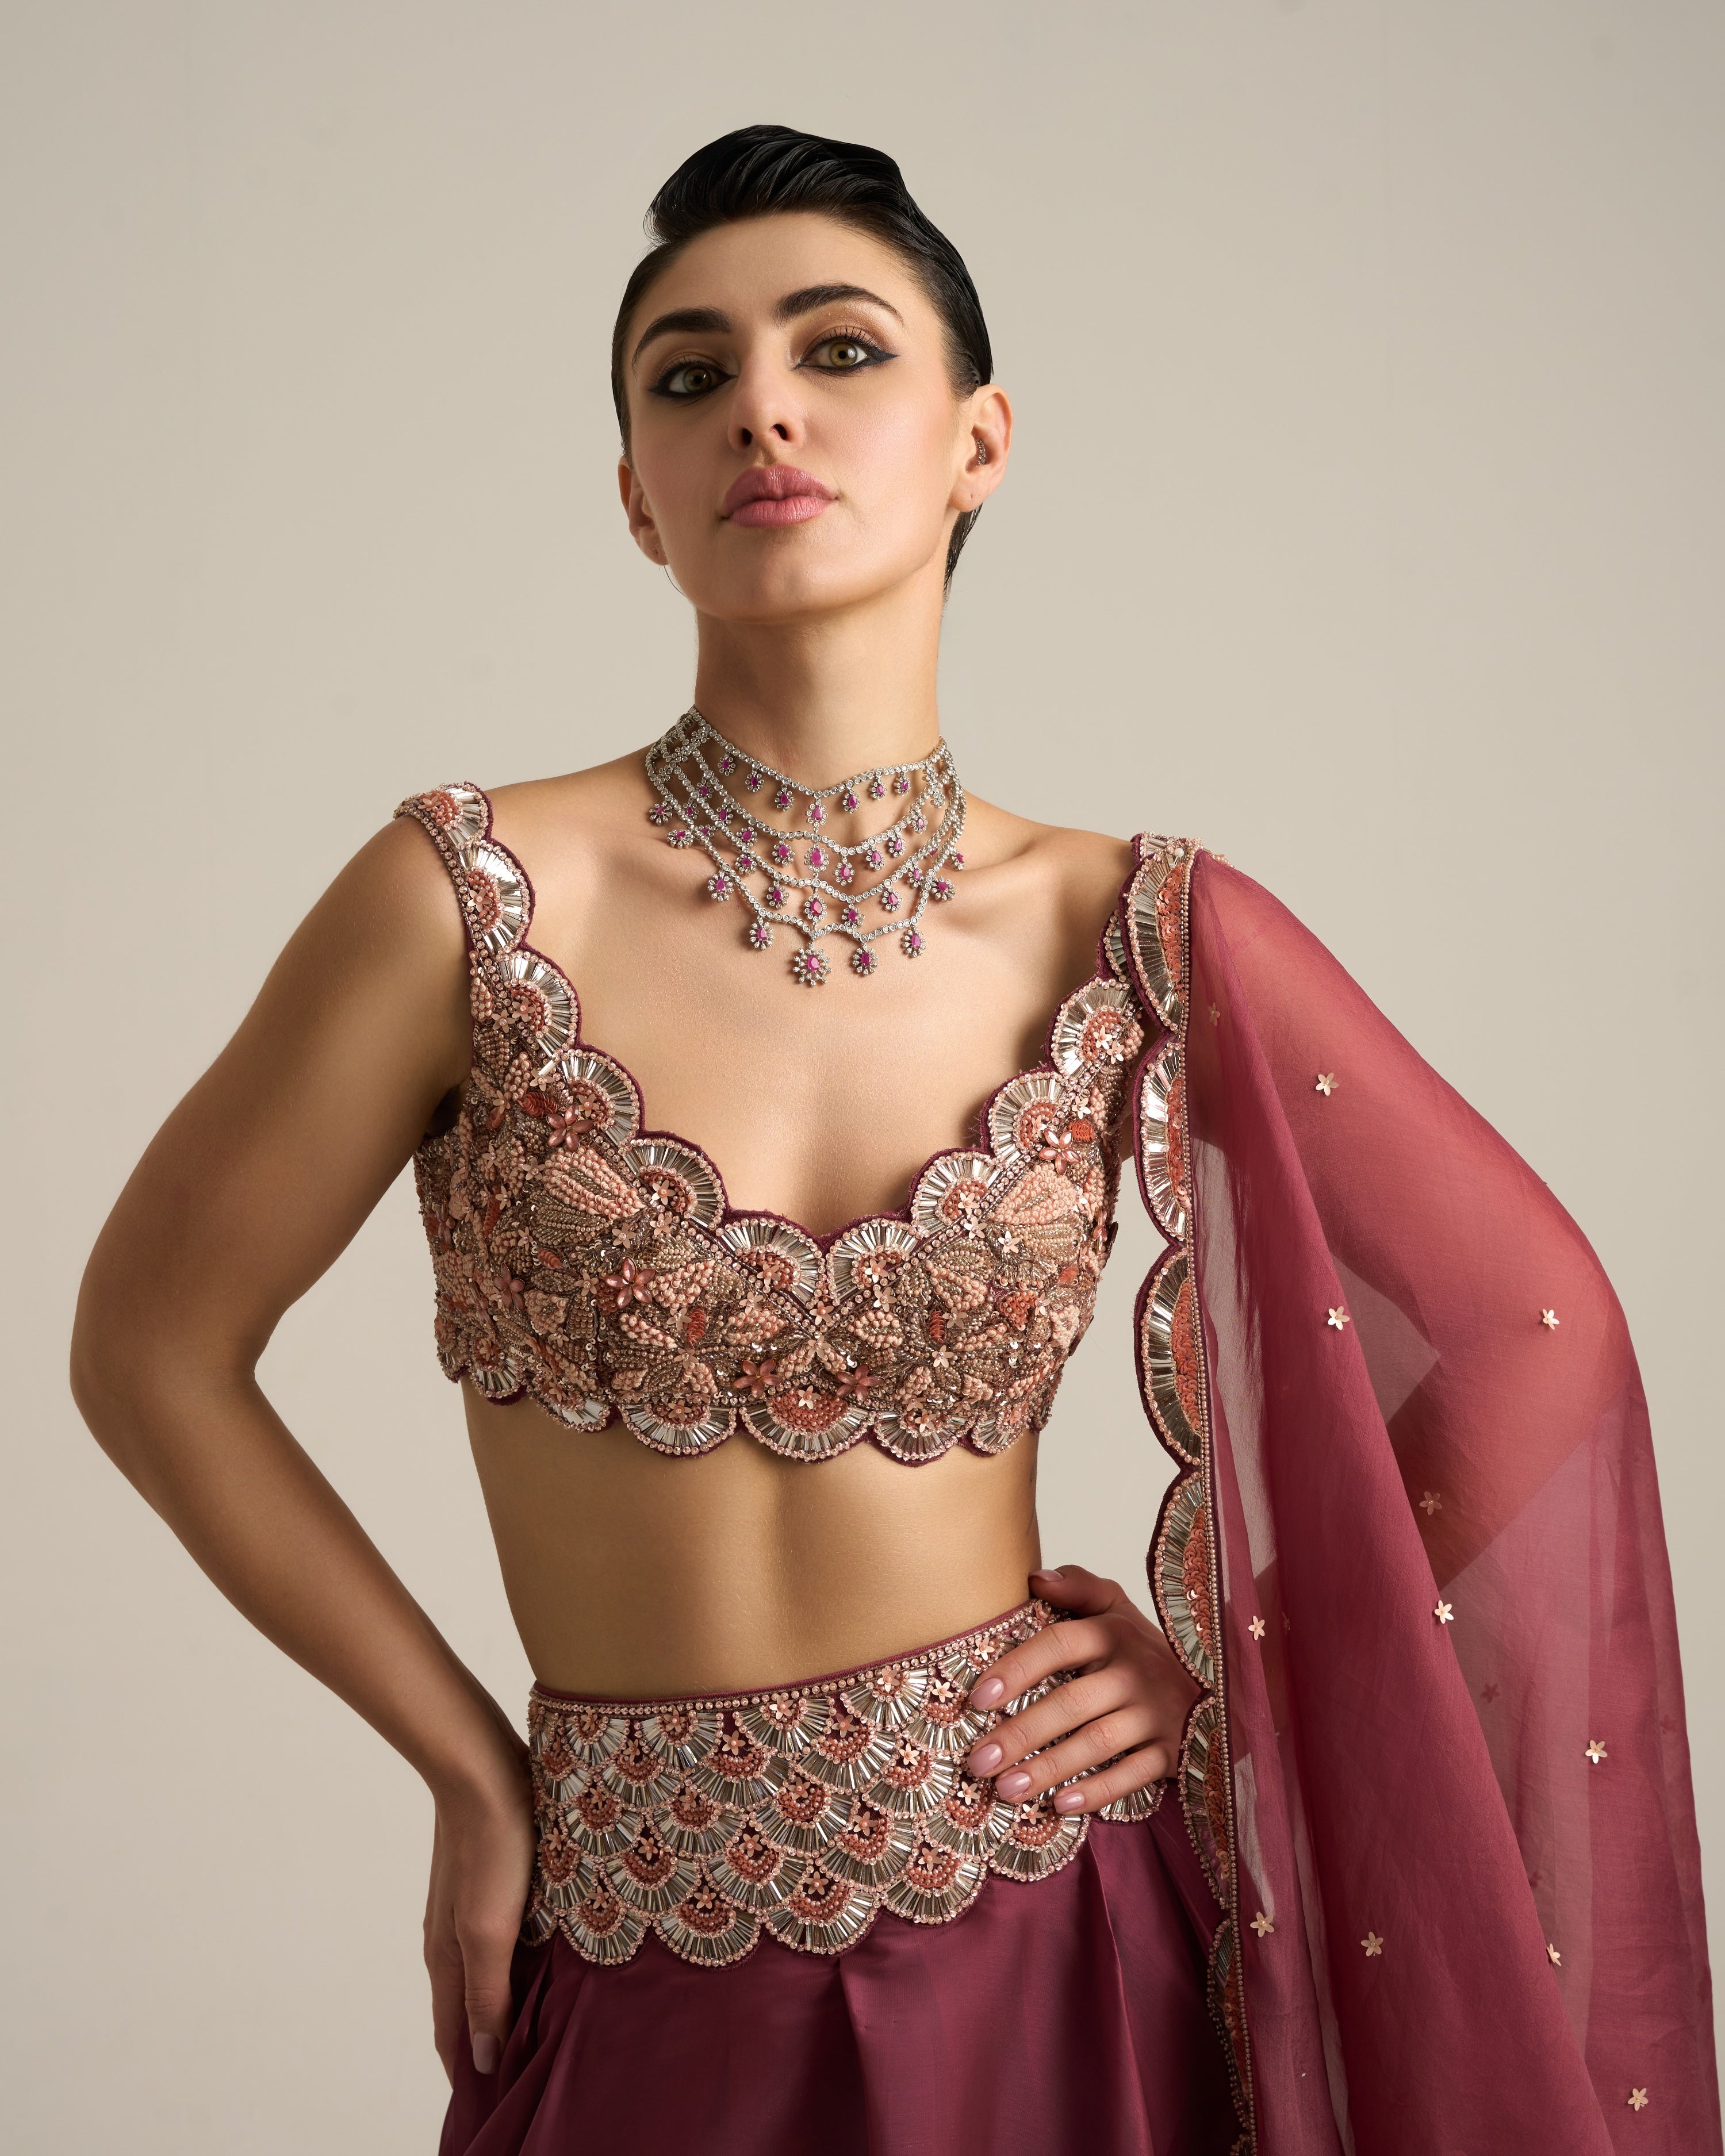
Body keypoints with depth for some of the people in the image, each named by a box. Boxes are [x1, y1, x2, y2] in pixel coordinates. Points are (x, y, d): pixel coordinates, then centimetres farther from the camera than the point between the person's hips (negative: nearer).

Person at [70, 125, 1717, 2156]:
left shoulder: (1143, 941, -7)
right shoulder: (473, 902, -12)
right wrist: (470, 1763, 0)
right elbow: (152, 1343, -2)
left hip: (1059, 1946, 2)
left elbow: (1529, 1332, 4)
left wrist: (1234, 1661, -3)